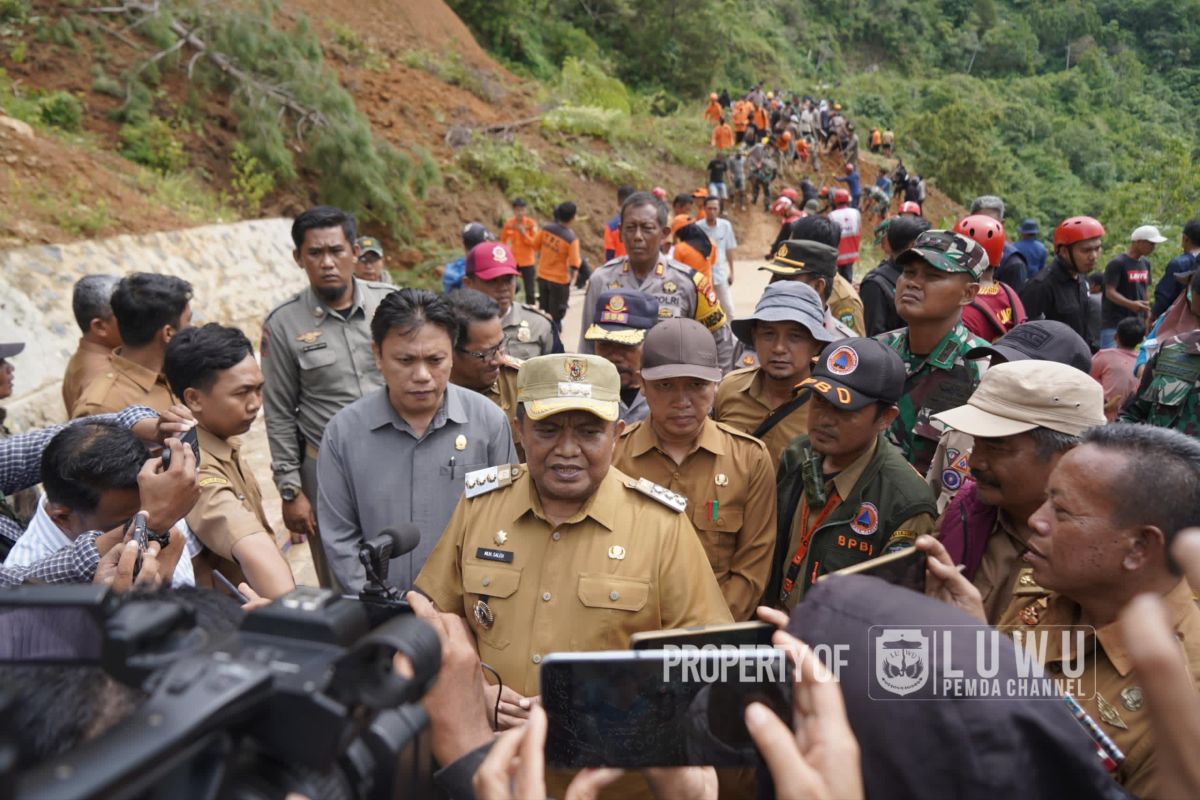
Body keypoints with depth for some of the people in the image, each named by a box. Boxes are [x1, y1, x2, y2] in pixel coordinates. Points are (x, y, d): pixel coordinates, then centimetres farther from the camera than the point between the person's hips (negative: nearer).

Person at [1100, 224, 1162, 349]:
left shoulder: (1145, 263, 12)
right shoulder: (1117, 263, -11)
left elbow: (1144, 291, 20)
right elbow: (1110, 293, -17)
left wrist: (1147, 317, 16)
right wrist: (1131, 304, -33)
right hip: (1114, 325, -7)